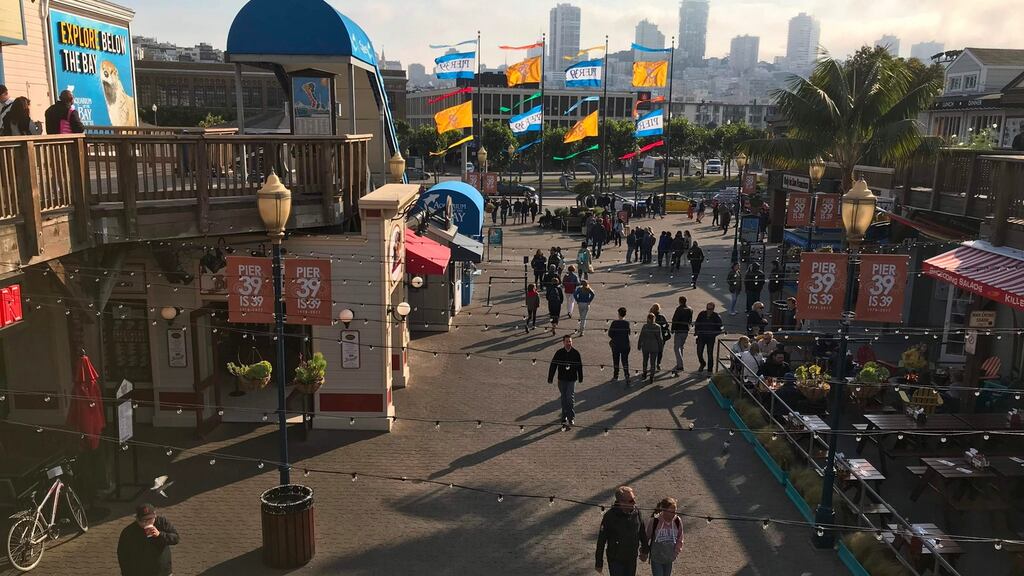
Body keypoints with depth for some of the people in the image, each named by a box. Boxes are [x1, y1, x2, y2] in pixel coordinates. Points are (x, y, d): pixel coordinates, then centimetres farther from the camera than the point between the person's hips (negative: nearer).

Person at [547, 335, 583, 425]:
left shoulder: (576, 353, -5)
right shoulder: (559, 353, -6)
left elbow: (580, 366, 5)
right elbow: (553, 366, -2)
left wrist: (580, 378, 10)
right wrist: (550, 378, -2)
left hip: (572, 380, -1)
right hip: (562, 379, 1)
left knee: (570, 398, -7)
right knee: (564, 399, 10)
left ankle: (571, 418, 2)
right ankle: (565, 416, 23)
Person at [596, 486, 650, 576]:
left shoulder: (636, 513, -10)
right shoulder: (610, 516, -22)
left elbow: (642, 532, 9)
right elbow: (601, 540, -14)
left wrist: (645, 550, 19)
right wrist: (598, 562, -9)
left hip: (632, 559, 4)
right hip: (615, 560, -4)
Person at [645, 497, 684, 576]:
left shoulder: (677, 521, -11)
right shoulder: (654, 521, -21)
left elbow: (680, 538, 5)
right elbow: (646, 537, -6)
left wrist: (677, 550, -5)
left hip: (669, 558, 4)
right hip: (656, 558, -4)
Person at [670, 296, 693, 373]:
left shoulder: (679, 309, -13)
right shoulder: (690, 310, 9)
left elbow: (674, 319, -15)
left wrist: (672, 329, -7)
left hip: (679, 330, -7)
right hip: (686, 330, 7)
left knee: (676, 347, -8)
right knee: (680, 347, 19)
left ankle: (680, 365, -19)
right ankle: (679, 363, 24)